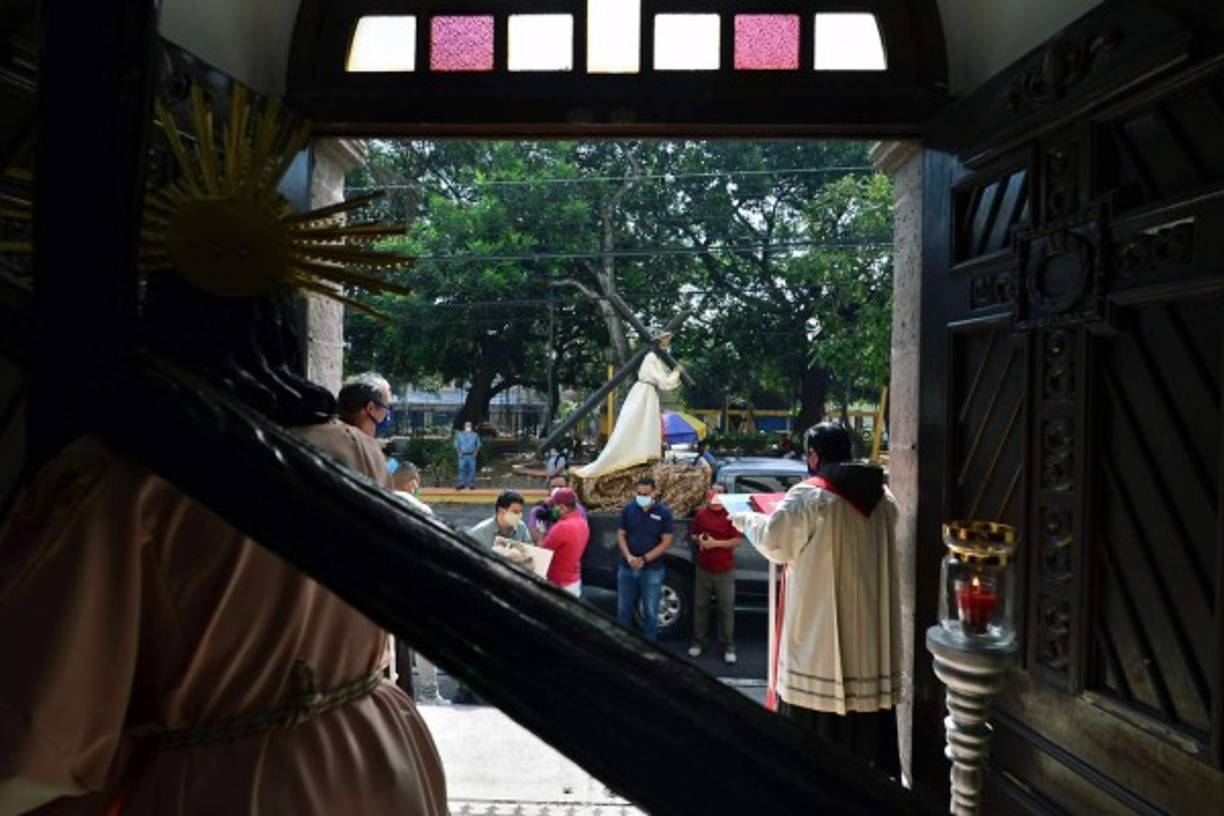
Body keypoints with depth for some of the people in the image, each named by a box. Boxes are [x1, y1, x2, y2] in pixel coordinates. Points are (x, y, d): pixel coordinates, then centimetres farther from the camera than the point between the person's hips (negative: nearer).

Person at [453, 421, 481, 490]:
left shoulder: (475, 435, 8)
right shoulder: (459, 435, 9)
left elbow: (478, 445, 9)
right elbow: (456, 445, 10)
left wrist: (475, 453, -2)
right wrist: (459, 453, -2)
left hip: (471, 456, 0)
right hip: (463, 455, 0)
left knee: (472, 469, -3)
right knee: (462, 469, -4)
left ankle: (471, 484, 2)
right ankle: (461, 484, 0)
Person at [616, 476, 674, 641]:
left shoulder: (663, 512, -7)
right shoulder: (628, 509, 0)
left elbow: (666, 542, -8)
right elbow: (621, 535, 4)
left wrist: (644, 559, -15)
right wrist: (629, 557, -12)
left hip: (652, 570, -2)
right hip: (626, 568, 3)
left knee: (650, 612, 7)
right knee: (624, 609, 14)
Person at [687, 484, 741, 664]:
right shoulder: (701, 513, 6)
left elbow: (738, 541, -11)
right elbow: (693, 534, 15)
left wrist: (715, 543, -18)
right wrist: (698, 540, -7)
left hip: (724, 571, -3)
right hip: (703, 569, 3)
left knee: (726, 609, 3)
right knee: (700, 606, 11)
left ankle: (728, 646, 13)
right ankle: (698, 642, 24)